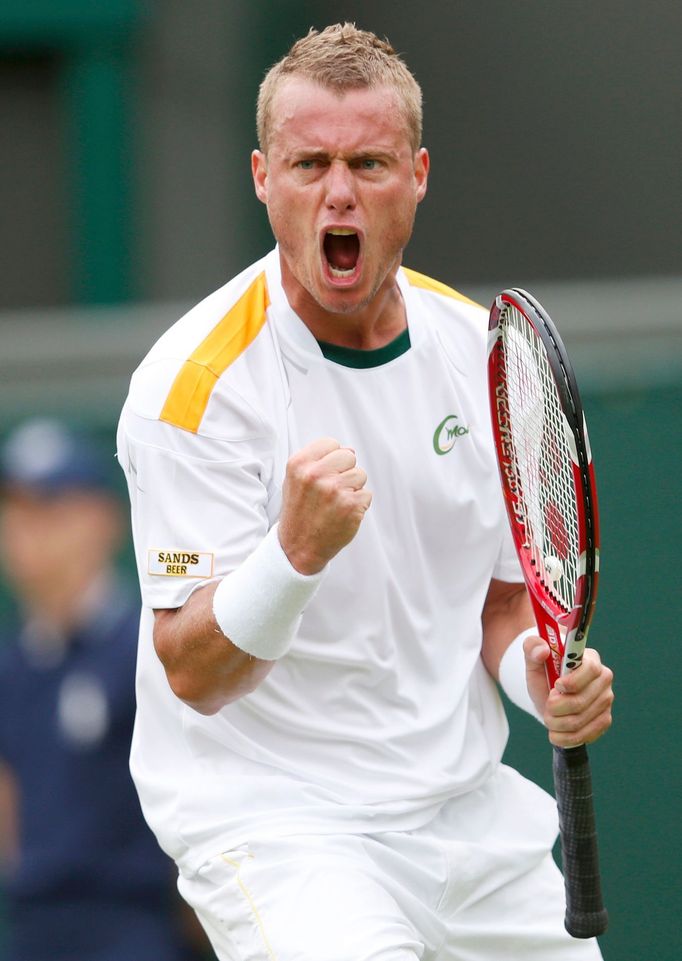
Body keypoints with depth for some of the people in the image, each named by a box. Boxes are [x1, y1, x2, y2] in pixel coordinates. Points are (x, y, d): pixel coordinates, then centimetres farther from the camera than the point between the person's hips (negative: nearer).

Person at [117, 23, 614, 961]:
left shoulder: (481, 347, 4)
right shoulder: (198, 382, -14)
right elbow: (193, 675, -19)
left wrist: (543, 673, -6)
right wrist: (296, 550, -37)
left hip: (468, 805, 6)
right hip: (266, 809, -6)